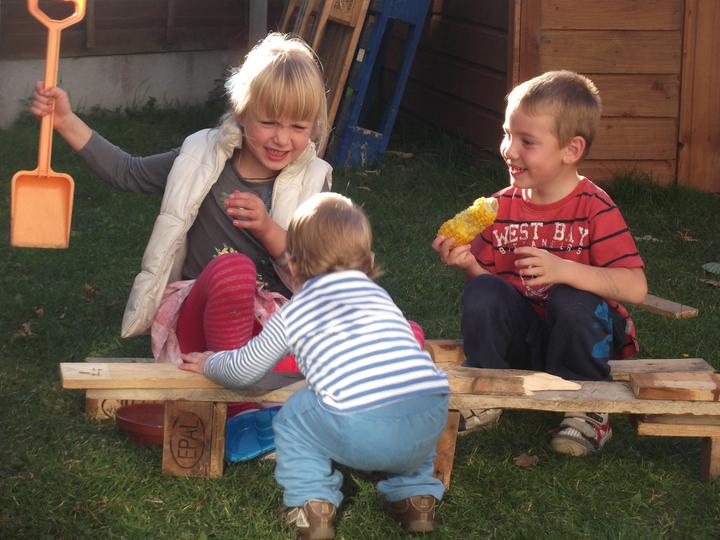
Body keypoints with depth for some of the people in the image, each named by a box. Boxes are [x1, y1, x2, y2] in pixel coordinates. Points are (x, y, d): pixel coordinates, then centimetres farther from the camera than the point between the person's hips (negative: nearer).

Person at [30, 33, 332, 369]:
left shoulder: (311, 182, 1)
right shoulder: (204, 158, 2)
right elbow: (128, 173, 12)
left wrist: (269, 230, -21)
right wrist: (66, 122, 4)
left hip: (269, 328, 0)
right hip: (200, 321, 0)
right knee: (232, 266, -38)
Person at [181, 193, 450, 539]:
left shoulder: (292, 315, 17)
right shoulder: (377, 294, 28)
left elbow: (244, 370, 29)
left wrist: (209, 363, 52)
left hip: (362, 429, -4)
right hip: (430, 425, 4)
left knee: (292, 418, 23)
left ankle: (312, 504, 12)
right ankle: (415, 495, 31)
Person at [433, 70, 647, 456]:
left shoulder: (594, 208, -14)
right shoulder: (501, 207, 1)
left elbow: (635, 287, -24)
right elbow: (487, 279, 5)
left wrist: (564, 270, -35)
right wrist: (468, 266, -19)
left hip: (584, 335, -3)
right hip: (521, 335, 3)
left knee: (571, 301, -34)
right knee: (482, 292, -23)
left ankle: (588, 412, -13)